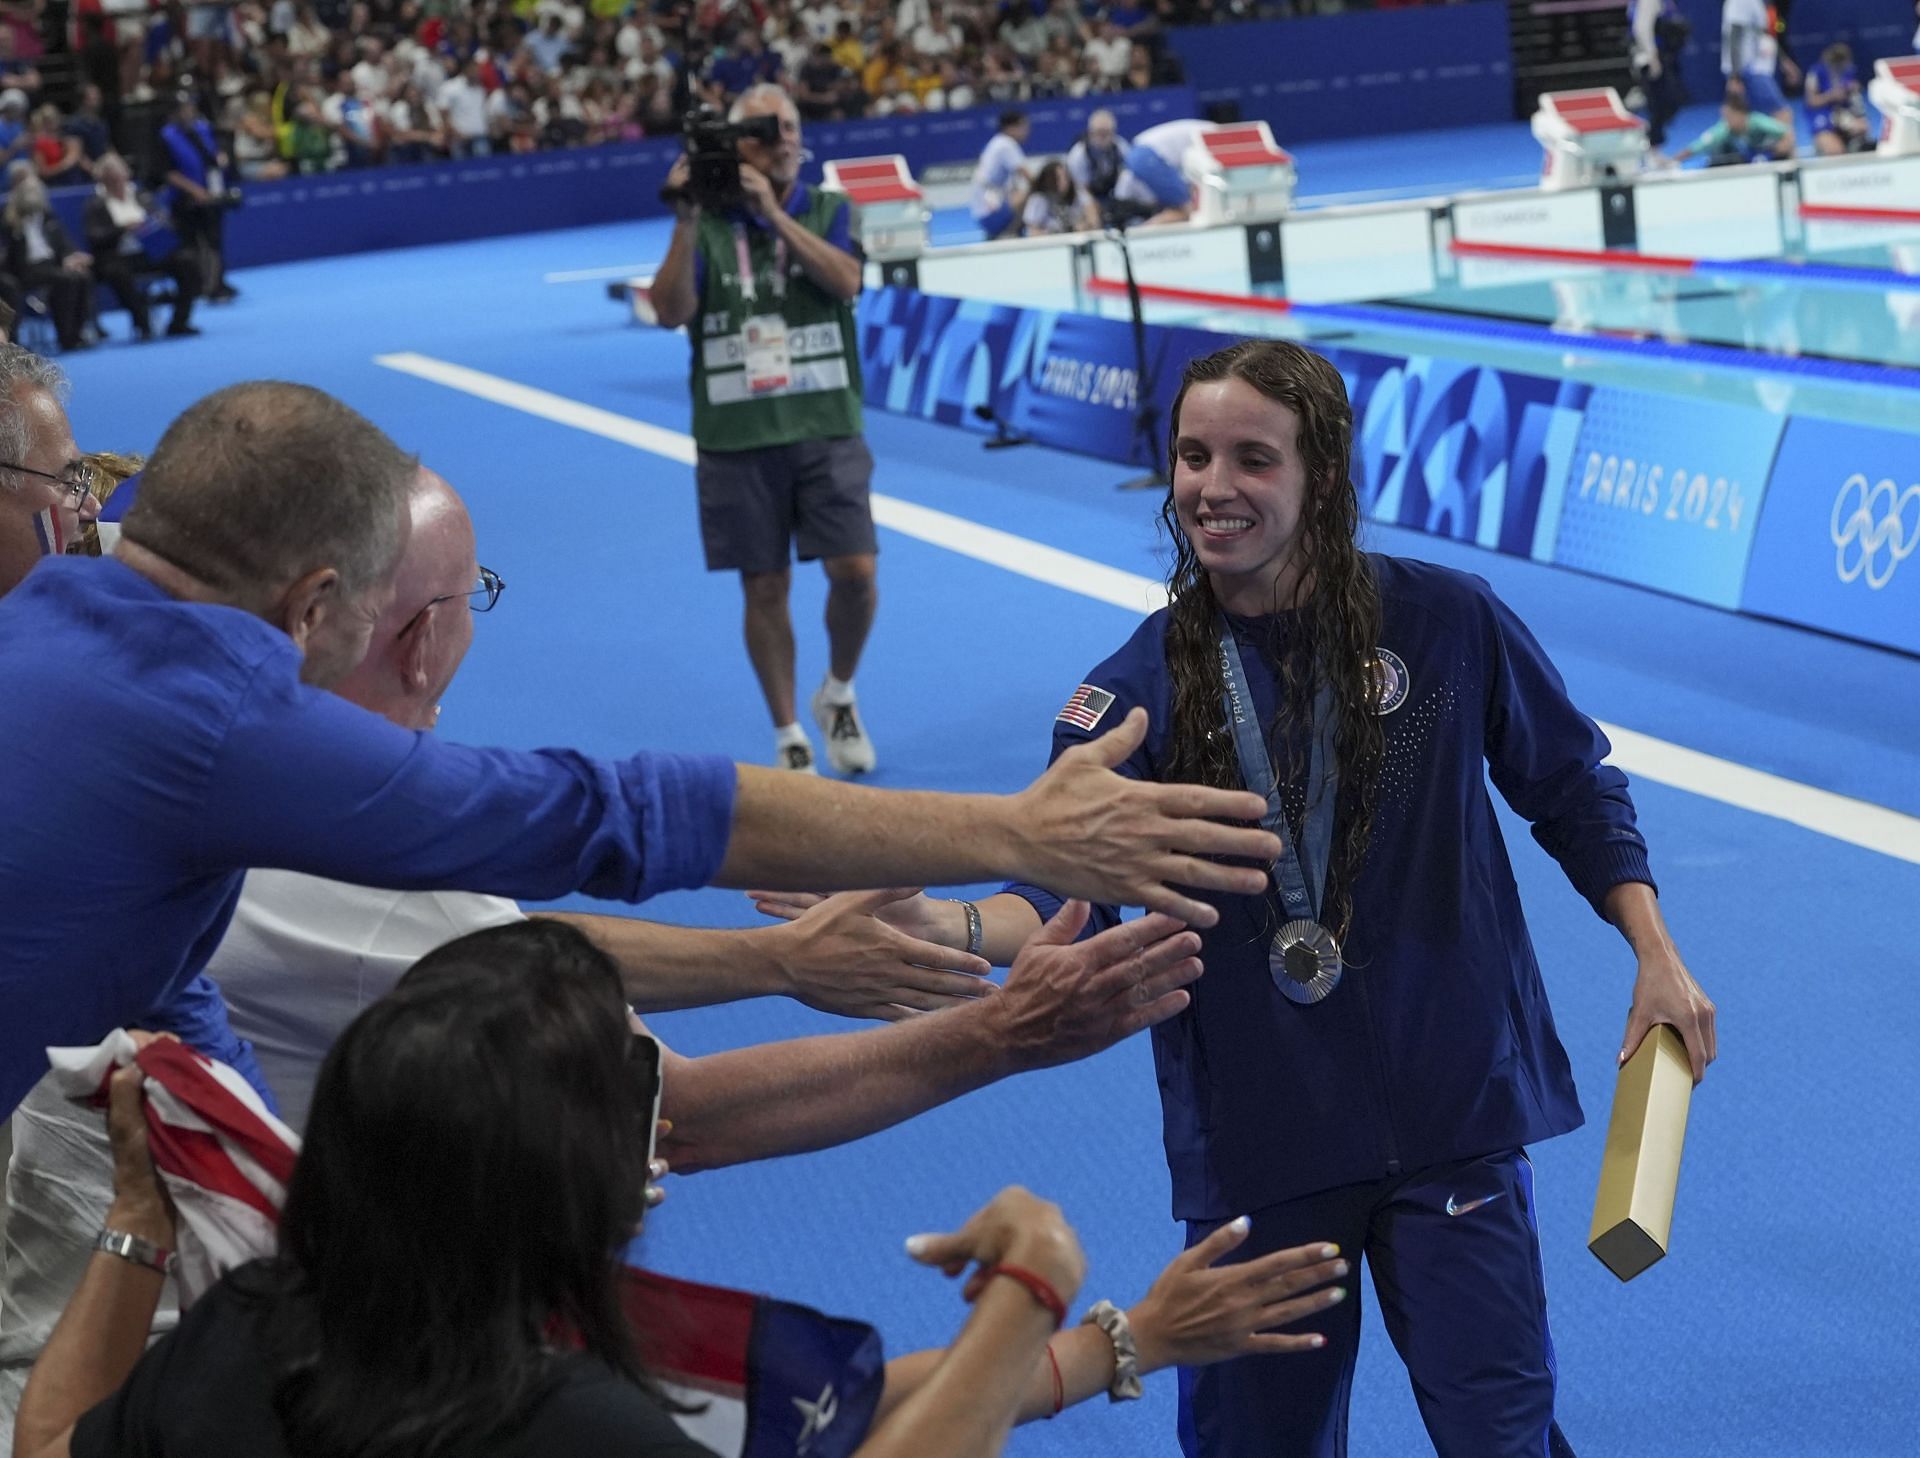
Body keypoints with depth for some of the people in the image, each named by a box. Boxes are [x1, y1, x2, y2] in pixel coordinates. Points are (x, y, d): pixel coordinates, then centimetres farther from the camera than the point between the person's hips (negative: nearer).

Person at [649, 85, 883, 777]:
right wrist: (686, 221, -19)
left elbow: (846, 282, -13)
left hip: (827, 427, 1)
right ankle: (789, 736, 17)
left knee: (855, 572, -7)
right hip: (736, 436, -1)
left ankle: (839, 695, 21)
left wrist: (773, 212, -18)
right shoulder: (707, 223, 3)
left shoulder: (826, 210, 6)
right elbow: (671, 311, -9)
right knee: (765, 588, 4)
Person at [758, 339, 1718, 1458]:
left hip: (1451, 1110, -1)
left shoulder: (1444, 622, -6)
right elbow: (1065, 897, -16)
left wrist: (1657, 957, 3)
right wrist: (943, 926, -35)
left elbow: (1572, 787, 7)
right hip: (1253, 1140, 1)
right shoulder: (1137, 692, -6)